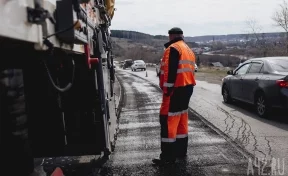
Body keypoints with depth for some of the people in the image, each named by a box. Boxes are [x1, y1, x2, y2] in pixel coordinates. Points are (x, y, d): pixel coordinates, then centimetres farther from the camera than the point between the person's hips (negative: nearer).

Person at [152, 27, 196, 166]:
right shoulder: (189, 50, 19)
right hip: (187, 88, 10)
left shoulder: (173, 49, -12)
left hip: (176, 89, -10)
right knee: (181, 119, 16)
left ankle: (168, 156, -5)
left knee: (168, 120, -7)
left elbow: (170, 71, -20)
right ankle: (181, 150, 24)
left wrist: (167, 90, -19)